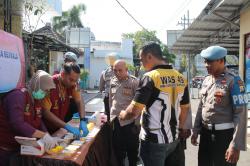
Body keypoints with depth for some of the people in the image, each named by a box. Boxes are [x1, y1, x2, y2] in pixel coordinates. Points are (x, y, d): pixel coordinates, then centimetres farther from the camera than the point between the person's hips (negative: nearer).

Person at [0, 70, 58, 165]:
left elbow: (39, 123, 0)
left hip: (20, 148, 8)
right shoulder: (18, 95, -22)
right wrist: (43, 135, -38)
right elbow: (17, 124, -35)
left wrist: (47, 136, -19)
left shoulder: (36, 100, 6)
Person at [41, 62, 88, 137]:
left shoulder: (72, 83, -11)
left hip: (60, 126, 8)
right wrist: (66, 126, -32)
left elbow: (79, 101, -7)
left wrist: (83, 121, -24)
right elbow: (46, 112, -26)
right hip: (47, 129, -8)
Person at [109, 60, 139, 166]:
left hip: (130, 122, -4)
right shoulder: (112, 81, 6)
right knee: (118, 150, 17)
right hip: (115, 122, 5)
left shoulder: (134, 81, -10)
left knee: (132, 151, 11)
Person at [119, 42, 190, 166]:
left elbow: (134, 111, -20)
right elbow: (185, 108, 12)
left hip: (154, 139, -6)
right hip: (173, 138, 7)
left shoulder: (150, 77, -18)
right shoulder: (180, 78, 3)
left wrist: (122, 115, 0)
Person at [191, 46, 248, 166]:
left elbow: (240, 114, -17)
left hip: (224, 134, -6)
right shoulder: (206, 80, 8)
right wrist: (196, 130, 14)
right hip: (205, 133, 6)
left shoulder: (233, 81, -13)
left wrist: (236, 145, -21)